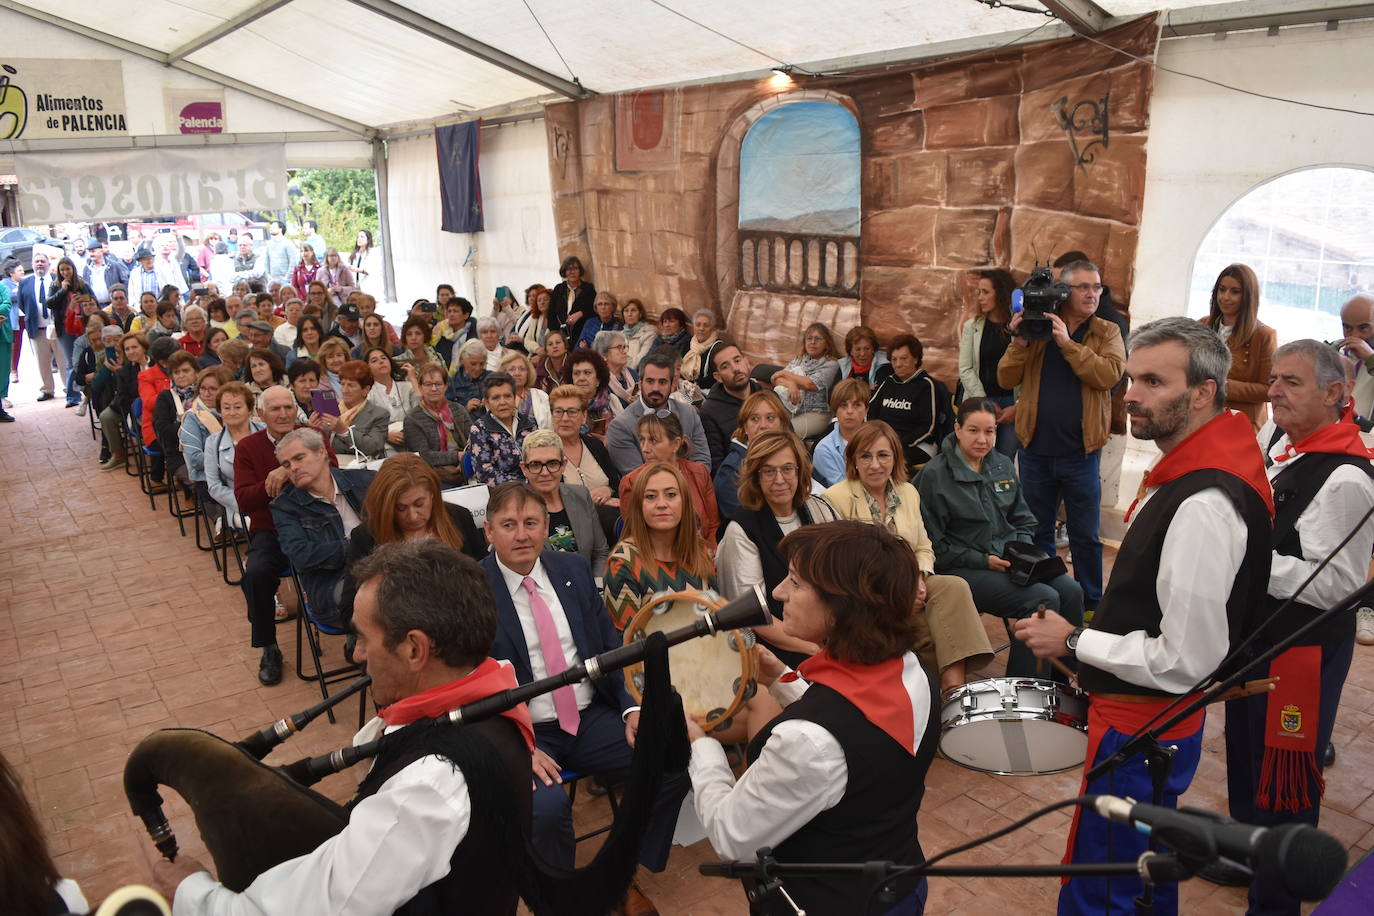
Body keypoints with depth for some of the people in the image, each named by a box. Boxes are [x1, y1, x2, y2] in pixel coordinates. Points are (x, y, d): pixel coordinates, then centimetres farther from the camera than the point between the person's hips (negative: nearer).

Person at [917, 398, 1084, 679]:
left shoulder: (1003, 465, 13)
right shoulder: (935, 475, -8)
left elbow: (1023, 520, 20)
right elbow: (934, 544, -9)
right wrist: (983, 560, -15)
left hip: (1009, 559, 7)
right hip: (962, 570, -7)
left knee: (1071, 591, -15)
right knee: (1043, 599, -25)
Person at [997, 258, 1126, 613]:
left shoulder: (1107, 332, 3)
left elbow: (1110, 374, -16)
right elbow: (1006, 379, 0)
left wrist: (1068, 343, -21)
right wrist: (1020, 342, -13)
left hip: (1081, 451, -1)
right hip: (1036, 448, 1)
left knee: (1085, 536, 9)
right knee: (1037, 532, 13)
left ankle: (1092, 606, 22)